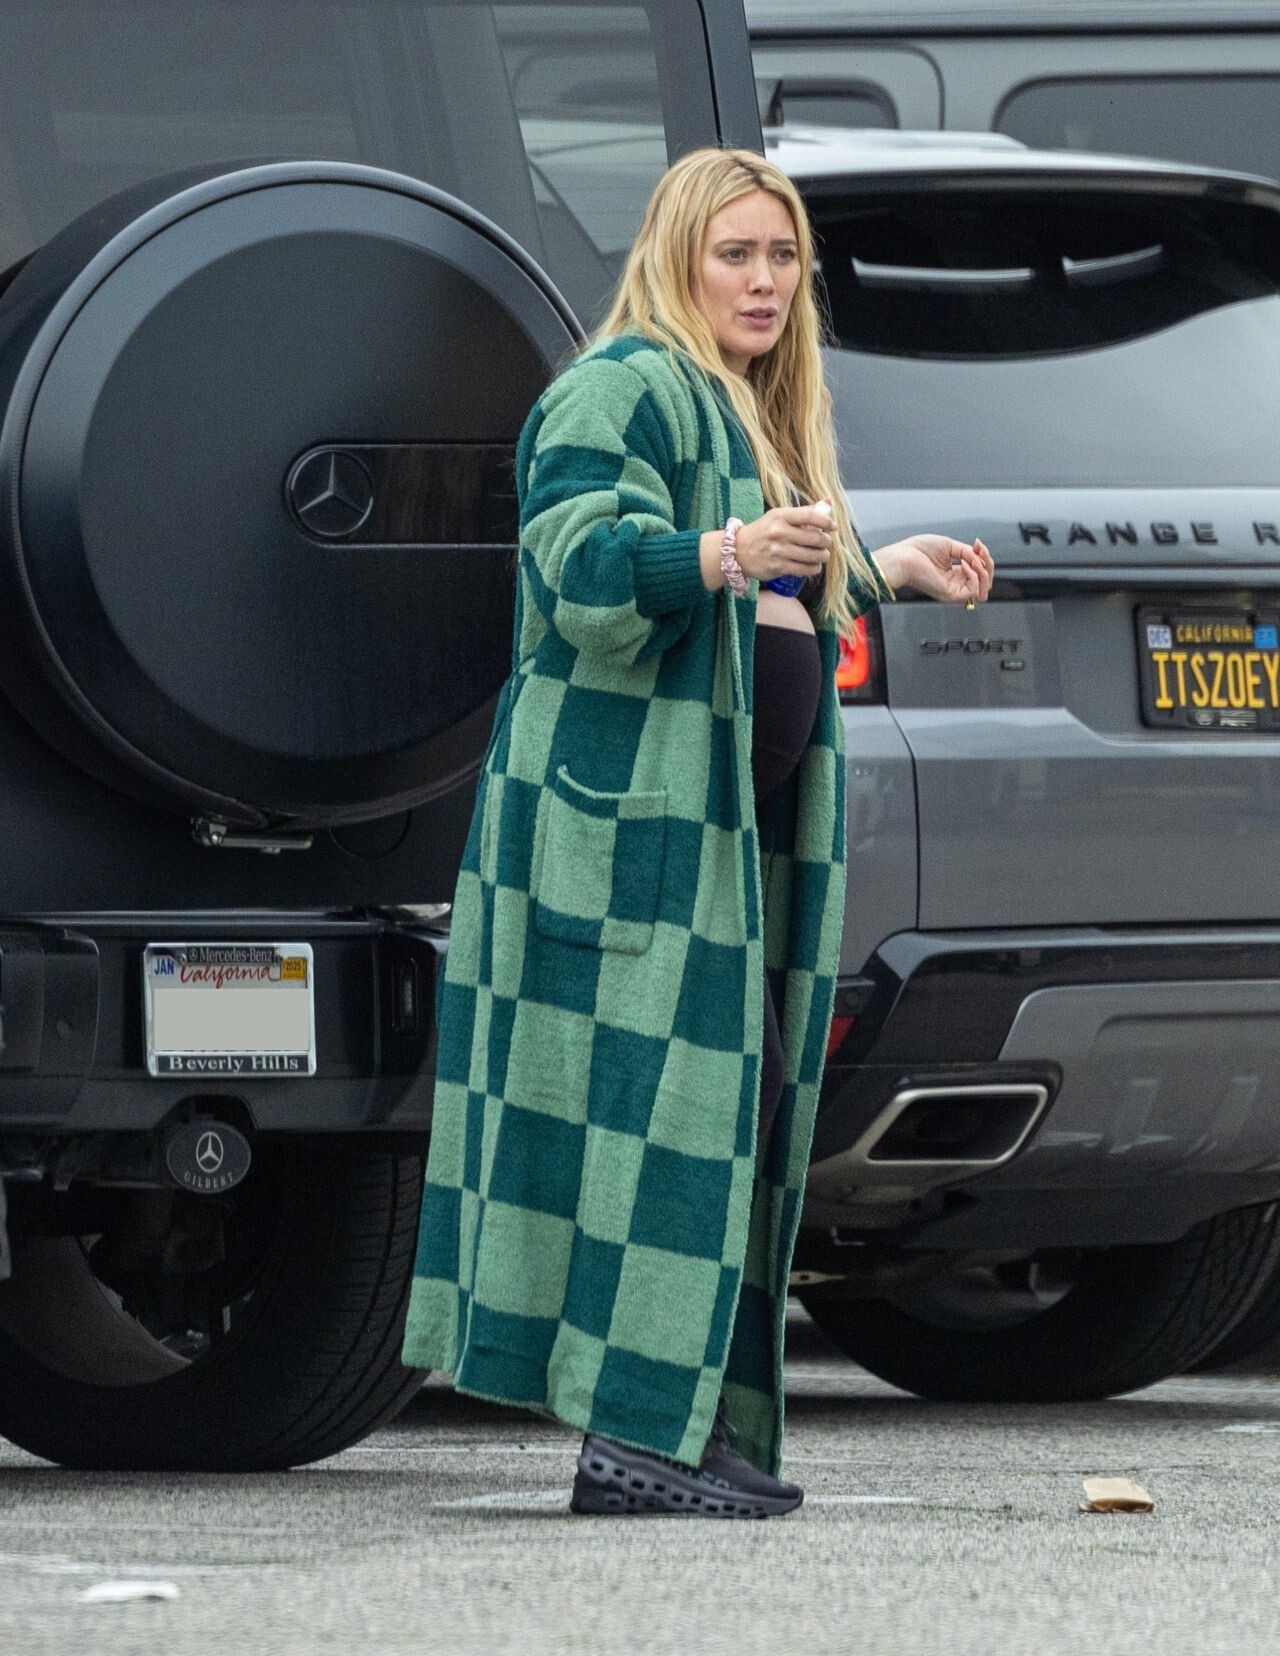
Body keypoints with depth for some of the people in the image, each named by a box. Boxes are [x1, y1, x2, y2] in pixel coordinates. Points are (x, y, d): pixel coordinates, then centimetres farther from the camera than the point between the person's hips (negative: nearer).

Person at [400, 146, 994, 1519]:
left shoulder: (754, 412, 23)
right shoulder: (620, 388, -8)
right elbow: (579, 556, -22)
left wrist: (886, 572, 29)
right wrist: (728, 552, -35)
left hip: (738, 813, 10)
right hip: (634, 799, -10)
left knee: (740, 1094, 7)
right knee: (661, 1093, -15)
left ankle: (703, 1427, 8)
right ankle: (631, 1431, -17)